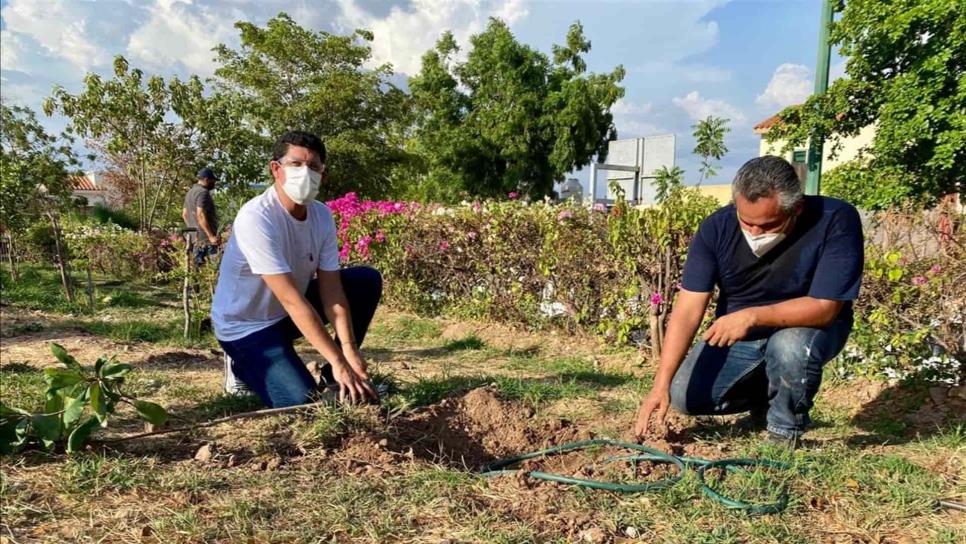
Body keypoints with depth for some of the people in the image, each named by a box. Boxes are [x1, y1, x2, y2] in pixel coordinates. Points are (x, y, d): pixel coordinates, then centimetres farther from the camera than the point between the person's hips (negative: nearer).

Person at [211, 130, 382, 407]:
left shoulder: (322, 215, -9)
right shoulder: (255, 218, -30)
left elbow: (331, 289, -14)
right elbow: (292, 300, -35)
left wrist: (349, 351, -27)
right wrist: (339, 362, -37)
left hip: (287, 313, 7)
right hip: (245, 326, -7)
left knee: (368, 281, -6)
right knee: (303, 401, -22)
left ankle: (331, 378, 3)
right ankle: (243, 365, 9)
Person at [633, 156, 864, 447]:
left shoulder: (837, 221, -28)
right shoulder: (717, 227, -22)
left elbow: (825, 307, -29)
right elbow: (688, 309, -24)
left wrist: (753, 316, -43)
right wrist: (661, 384, -31)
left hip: (807, 326, -3)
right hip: (735, 333, 3)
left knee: (791, 348, -37)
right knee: (684, 397, -10)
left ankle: (785, 432, -5)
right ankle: (763, 395, 21)